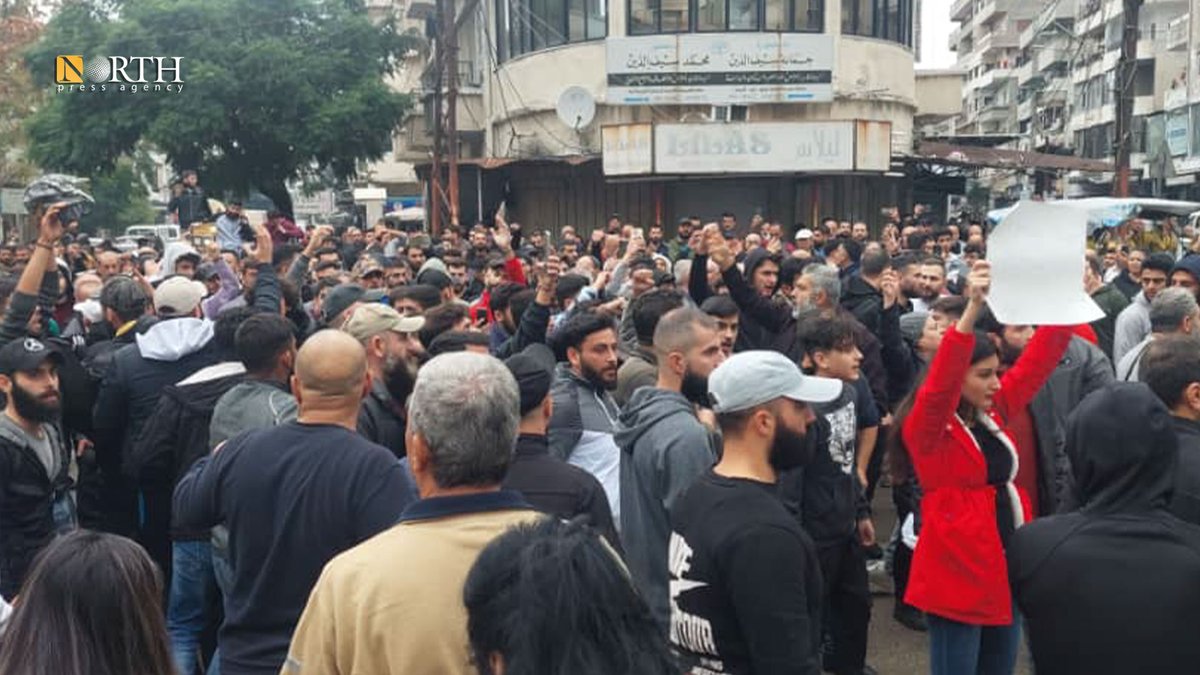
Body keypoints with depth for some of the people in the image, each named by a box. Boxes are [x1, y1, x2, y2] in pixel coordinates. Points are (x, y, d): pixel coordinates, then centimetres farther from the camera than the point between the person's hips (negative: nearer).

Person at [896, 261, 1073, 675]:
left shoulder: (993, 412, 7)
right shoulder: (926, 426, -14)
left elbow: (1037, 362, 7)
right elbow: (939, 384, -33)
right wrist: (973, 309, -43)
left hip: (1007, 565, 7)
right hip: (957, 570, -7)